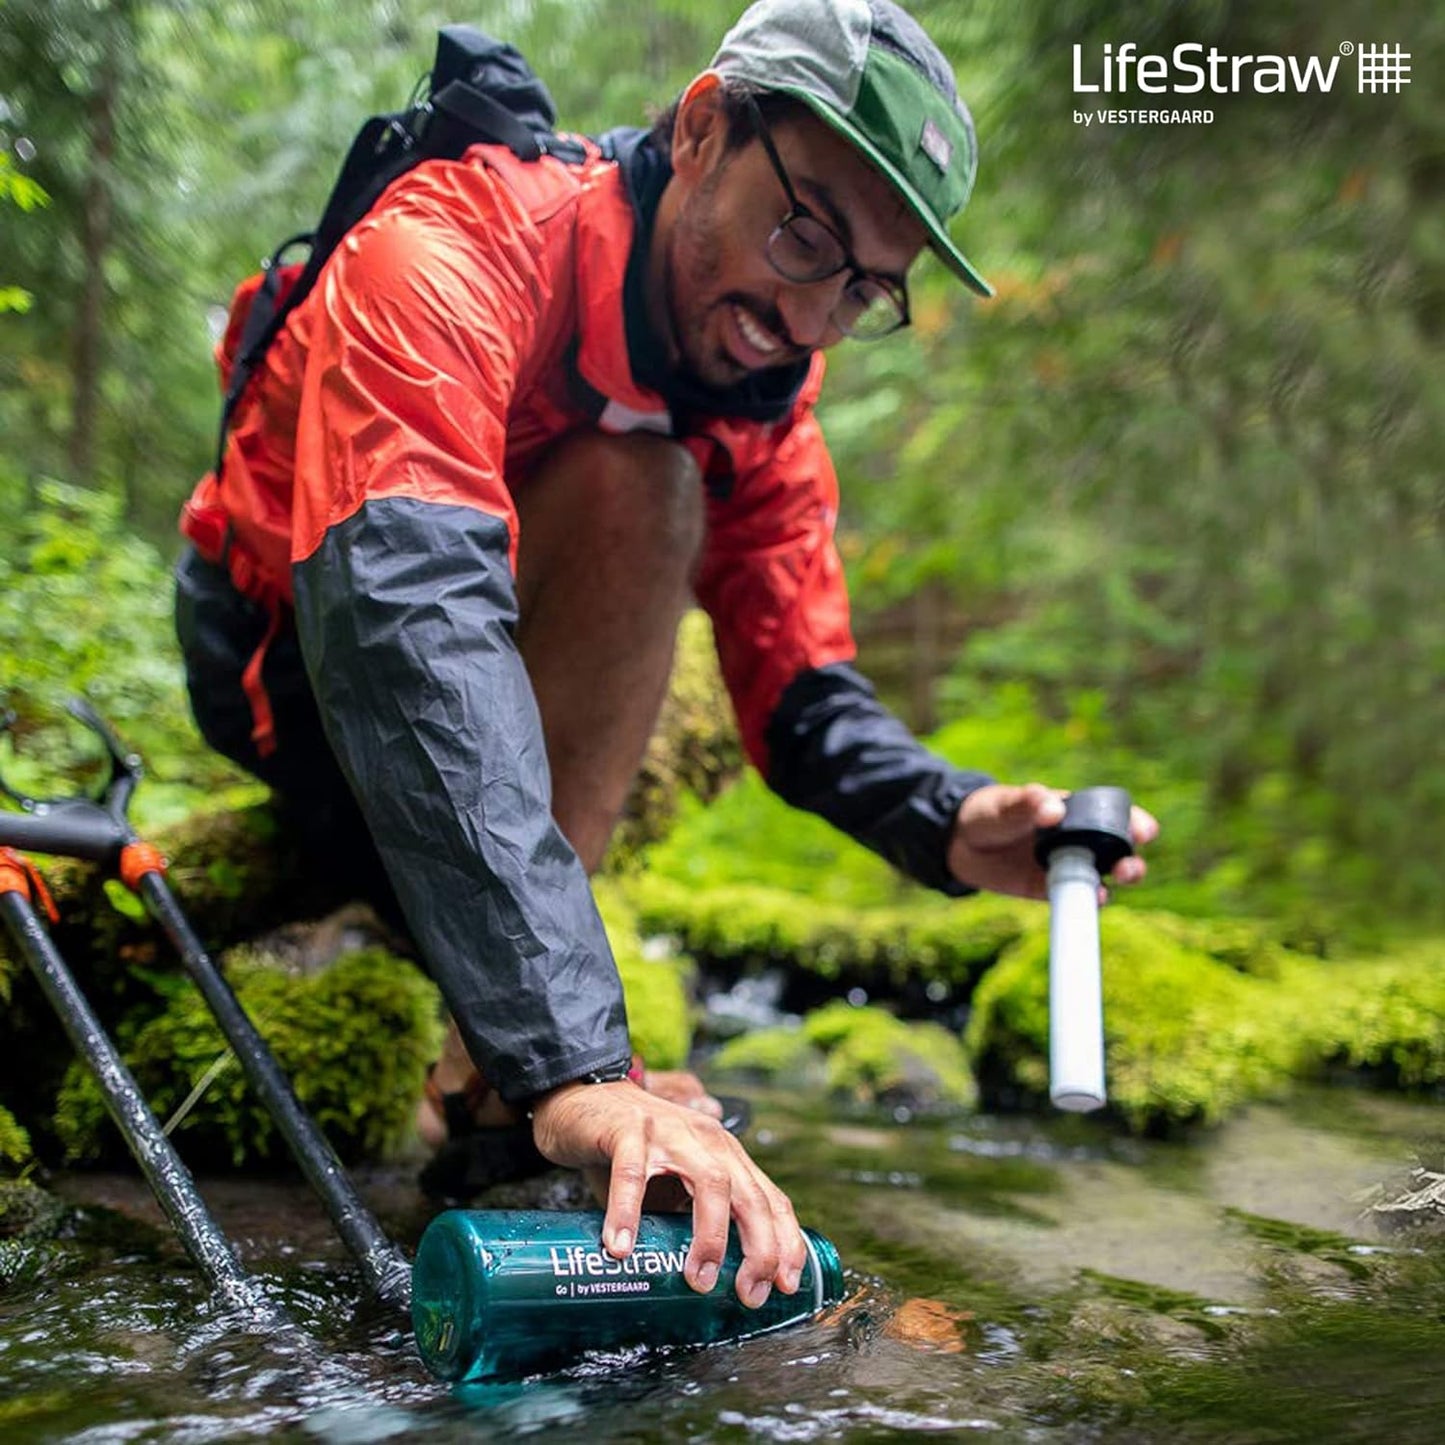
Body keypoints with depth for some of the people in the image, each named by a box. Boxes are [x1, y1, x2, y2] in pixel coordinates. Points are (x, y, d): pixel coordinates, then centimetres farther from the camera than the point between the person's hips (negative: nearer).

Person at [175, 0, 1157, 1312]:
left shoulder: (763, 388, -9)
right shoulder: (452, 254, -32)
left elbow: (800, 696, -8)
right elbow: (412, 617, -48)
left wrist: (949, 825, -31)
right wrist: (573, 1064, -57)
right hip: (285, 650, -8)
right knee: (637, 488, -29)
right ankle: (514, 1063, -26)